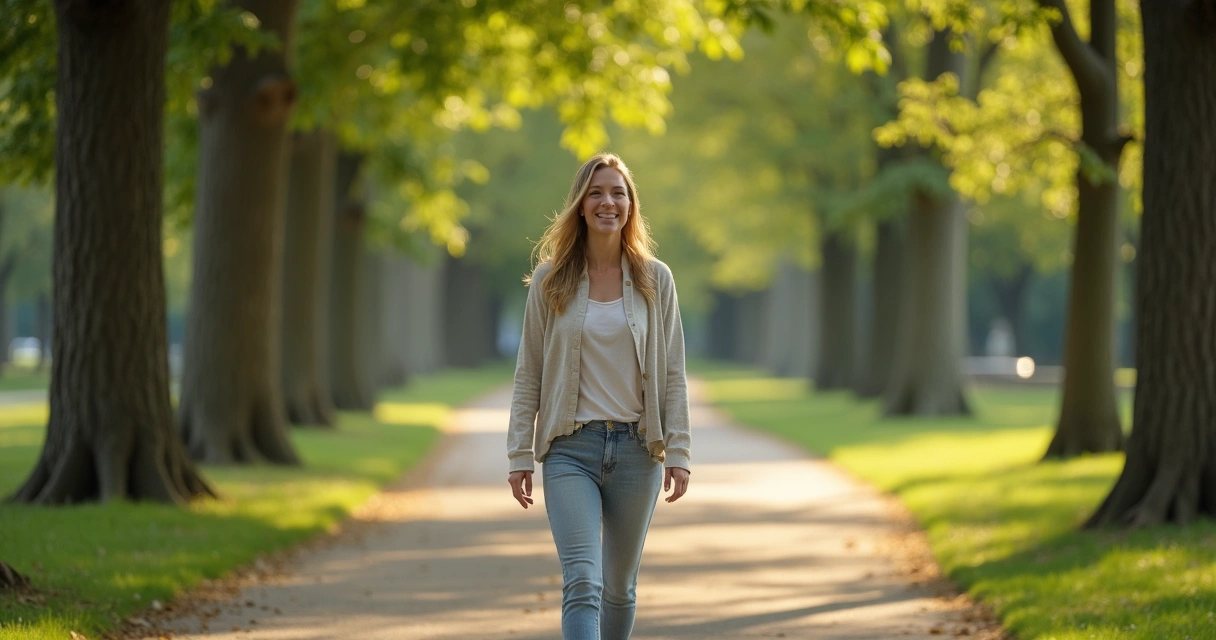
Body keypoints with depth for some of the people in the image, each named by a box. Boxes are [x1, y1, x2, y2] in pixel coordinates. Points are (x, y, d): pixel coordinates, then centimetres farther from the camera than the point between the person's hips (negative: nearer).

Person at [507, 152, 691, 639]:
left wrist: (677, 452, -2)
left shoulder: (655, 280, 4)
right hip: (571, 450, -2)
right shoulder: (550, 281, 2)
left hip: (636, 448, 2)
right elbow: (528, 376, 4)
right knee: (582, 582, -16)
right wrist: (520, 457, 0)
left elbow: (673, 374, 5)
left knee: (620, 585, 12)